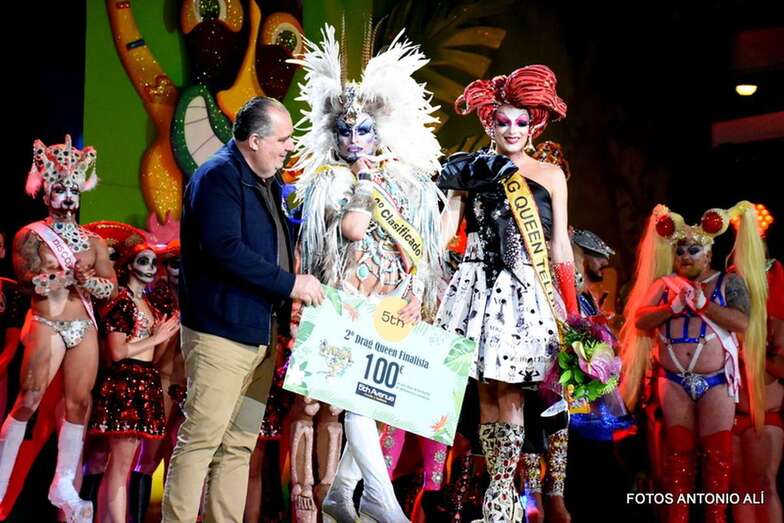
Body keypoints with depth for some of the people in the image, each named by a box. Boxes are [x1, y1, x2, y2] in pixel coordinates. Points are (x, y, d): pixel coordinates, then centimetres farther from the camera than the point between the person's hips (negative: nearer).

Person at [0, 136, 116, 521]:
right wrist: (76, 275, -17)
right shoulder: (31, 235, 0)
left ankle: (63, 485, 10)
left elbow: (111, 285, 5)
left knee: (79, 403, 2)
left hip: (85, 327, 5)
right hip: (46, 325, -5)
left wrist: (88, 280, -15)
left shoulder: (92, 240, 12)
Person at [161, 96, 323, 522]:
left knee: (240, 444, 11)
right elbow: (225, 248, -23)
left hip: (261, 332, 9)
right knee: (201, 438, -7)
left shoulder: (269, 182, 17)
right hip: (221, 331, -9)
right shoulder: (219, 176, -11)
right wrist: (290, 283, -20)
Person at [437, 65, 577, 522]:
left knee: (509, 392, -7)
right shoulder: (472, 171, 11)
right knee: (486, 392, 4)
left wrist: (571, 306, 1)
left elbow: (560, 243, 6)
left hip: (526, 289, -2)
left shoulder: (550, 174, 7)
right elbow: (444, 229, 6)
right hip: (478, 285, 2)